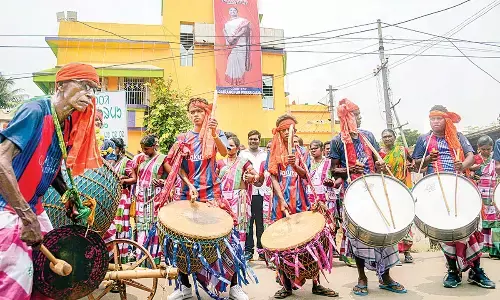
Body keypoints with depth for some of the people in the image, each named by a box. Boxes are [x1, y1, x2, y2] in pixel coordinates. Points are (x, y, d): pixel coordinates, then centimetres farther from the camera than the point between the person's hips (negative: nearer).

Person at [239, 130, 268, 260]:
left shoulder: (265, 155, 16)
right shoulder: (242, 154, 13)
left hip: (262, 192, 1)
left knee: (261, 222, 4)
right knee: (247, 222, 0)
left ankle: (262, 250, 13)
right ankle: (248, 250, 9)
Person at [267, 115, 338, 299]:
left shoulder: (302, 152, 12)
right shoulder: (274, 153, 8)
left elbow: (304, 174, -1)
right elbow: (274, 178, 0)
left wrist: (294, 164, -23)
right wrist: (281, 199, -13)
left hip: (300, 200, 1)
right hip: (281, 200, 0)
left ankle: (316, 284, 6)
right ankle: (286, 285, 8)